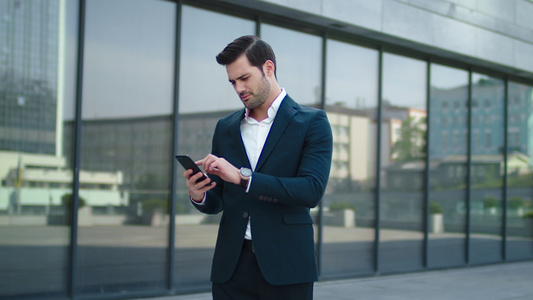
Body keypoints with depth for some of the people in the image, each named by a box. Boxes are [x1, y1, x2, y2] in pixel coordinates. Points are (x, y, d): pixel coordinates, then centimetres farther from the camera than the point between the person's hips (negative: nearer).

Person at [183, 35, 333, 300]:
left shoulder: (312, 122, 0)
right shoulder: (226, 127, 14)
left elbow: (312, 191, -14)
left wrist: (242, 176, -21)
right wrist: (199, 196, -7)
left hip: (285, 267, -4)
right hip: (232, 266, 4)